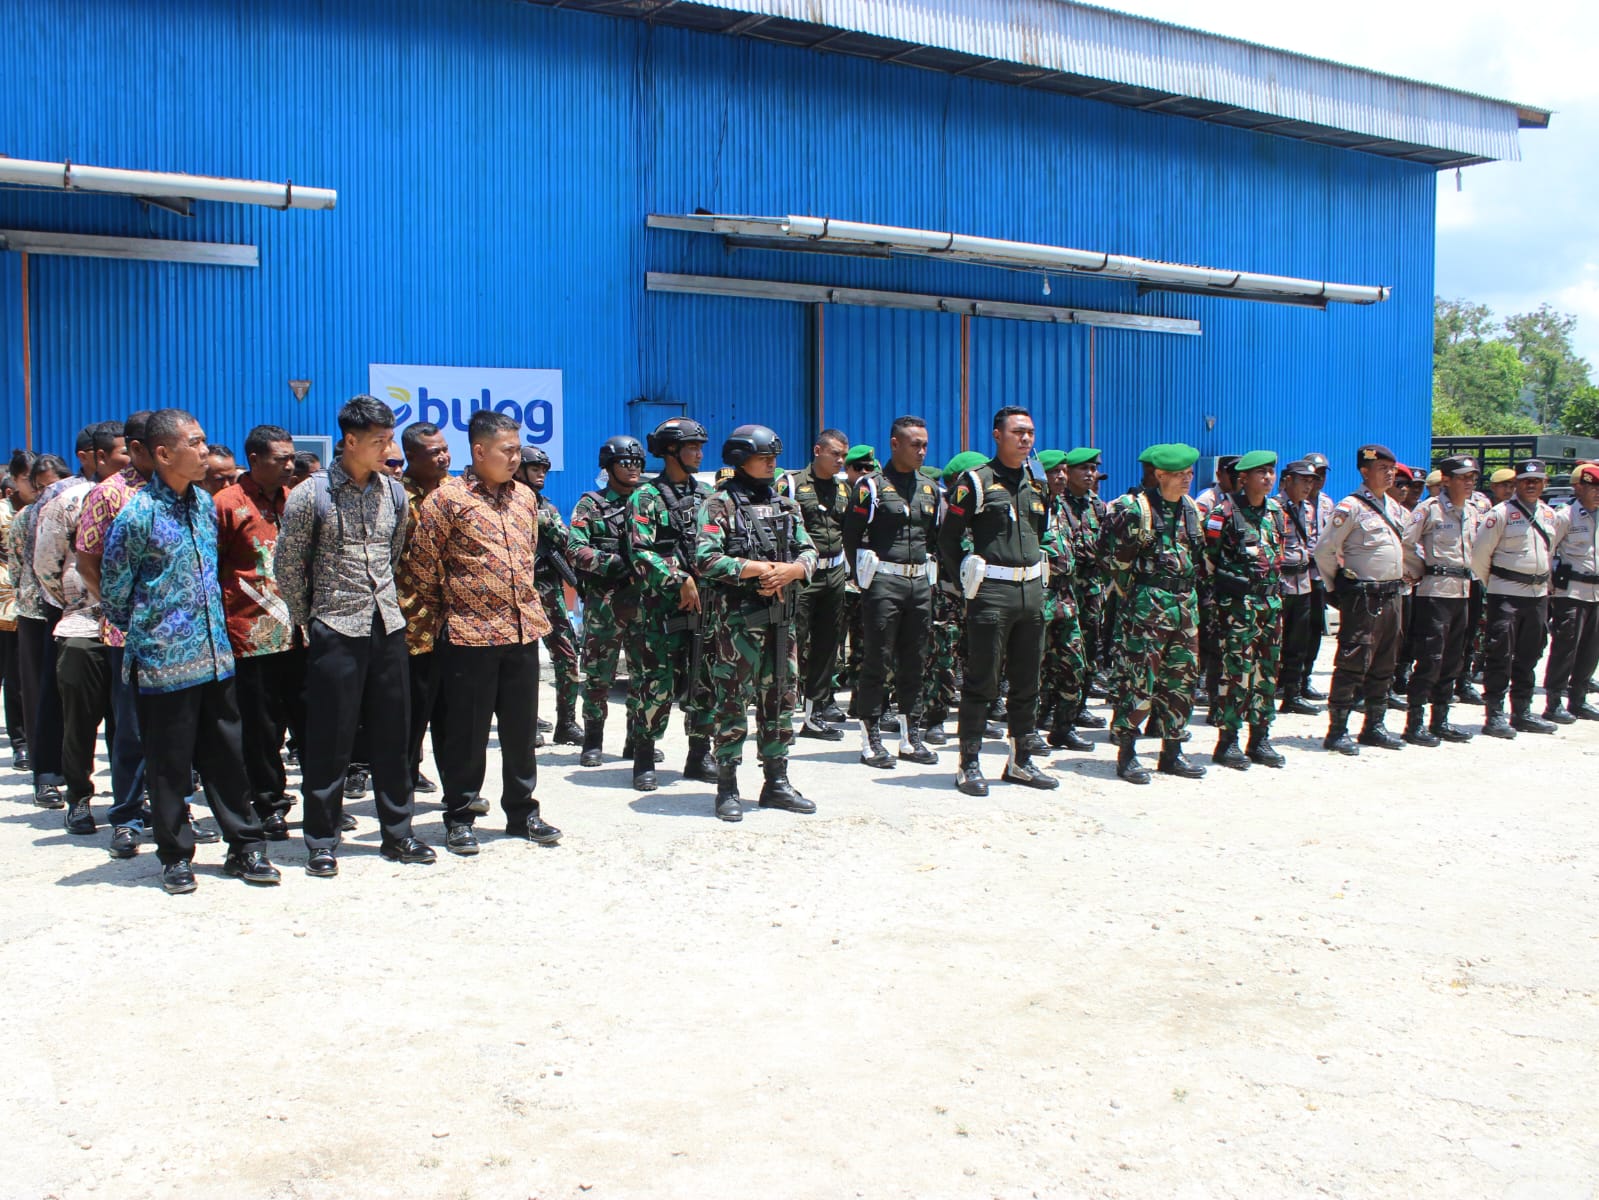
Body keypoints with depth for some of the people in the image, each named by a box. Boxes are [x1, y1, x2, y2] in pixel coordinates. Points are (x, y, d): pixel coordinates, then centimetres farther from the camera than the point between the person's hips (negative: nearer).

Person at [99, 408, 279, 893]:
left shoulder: (205, 502, 8)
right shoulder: (138, 515, -12)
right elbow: (113, 592, -4)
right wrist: (144, 634, 6)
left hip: (215, 654, 6)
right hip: (164, 663, -5)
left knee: (227, 756, 11)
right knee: (170, 764, 5)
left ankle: (245, 847, 20)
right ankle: (175, 857, 19)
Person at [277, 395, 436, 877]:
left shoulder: (394, 492, 7)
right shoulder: (310, 496, -7)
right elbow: (288, 567, 0)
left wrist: (385, 600, 15)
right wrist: (308, 624, 2)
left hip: (387, 627, 5)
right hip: (335, 633, -4)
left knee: (392, 735, 10)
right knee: (330, 742, 1)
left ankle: (397, 834, 21)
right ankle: (322, 843, 12)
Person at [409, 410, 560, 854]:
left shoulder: (525, 498, 11)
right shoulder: (448, 498, -7)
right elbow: (424, 564, -4)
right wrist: (443, 612, 3)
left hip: (522, 630, 5)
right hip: (469, 634, -5)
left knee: (522, 727, 12)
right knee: (466, 732, 3)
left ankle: (522, 811, 24)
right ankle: (459, 817, 15)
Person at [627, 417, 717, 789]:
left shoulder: (705, 494, 15)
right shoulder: (646, 497, -3)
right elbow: (641, 553, -13)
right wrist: (681, 581, -17)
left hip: (704, 603, 5)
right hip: (663, 605, -5)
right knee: (658, 682, -4)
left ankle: (699, 756, 18)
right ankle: (644, 759, 6)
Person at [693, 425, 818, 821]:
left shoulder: (785, 505, 15)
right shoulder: (719, 505, -5)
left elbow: (809, 553, 12)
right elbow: (707, 559, -16)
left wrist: (790, 570, -10)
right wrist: (761, 569, -17)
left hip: (781, 618, 6)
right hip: (737, 619, -6)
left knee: (780, 699, 11)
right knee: (732, 702, -2)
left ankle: (776, 783, 21)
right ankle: (727, 789, 6)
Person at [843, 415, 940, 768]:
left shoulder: (929, 488, 13)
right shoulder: (871, 486, -5)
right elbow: (851, 536, -4)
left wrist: (928, 568, 14)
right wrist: (862, 578, -4)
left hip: (920, 583, 6)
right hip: (883, 582, -6)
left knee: (914, 662, 9)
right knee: (877, 662, -3)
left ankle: (911, 738, 17)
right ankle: (871, 741, 3)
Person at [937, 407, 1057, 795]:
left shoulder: (1036, 482, 13)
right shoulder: (977, 481, -6)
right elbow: (948, 538, -4)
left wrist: (1036, 565, 16)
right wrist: (968, 579, -3)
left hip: (1032, 589, 7)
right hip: (992, 592, -6)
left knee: (1027, 682, 10)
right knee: (982, 680, -4)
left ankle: (1020, 761, 20)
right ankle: (969, 764, 2)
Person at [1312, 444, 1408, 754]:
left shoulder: (1395, 508, 15)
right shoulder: (1350, 507, -10)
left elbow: (1406, 544, 30)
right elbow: (1324, 550, -12)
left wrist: (1402, 576, 20)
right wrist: (1339, 584, -5)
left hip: (1392, 595, 8)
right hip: (1362, 597, -8)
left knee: (1384, 665, 12)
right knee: (1353, 664, -9)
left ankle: (1374, 725, 21)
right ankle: (1337, 730, -5)